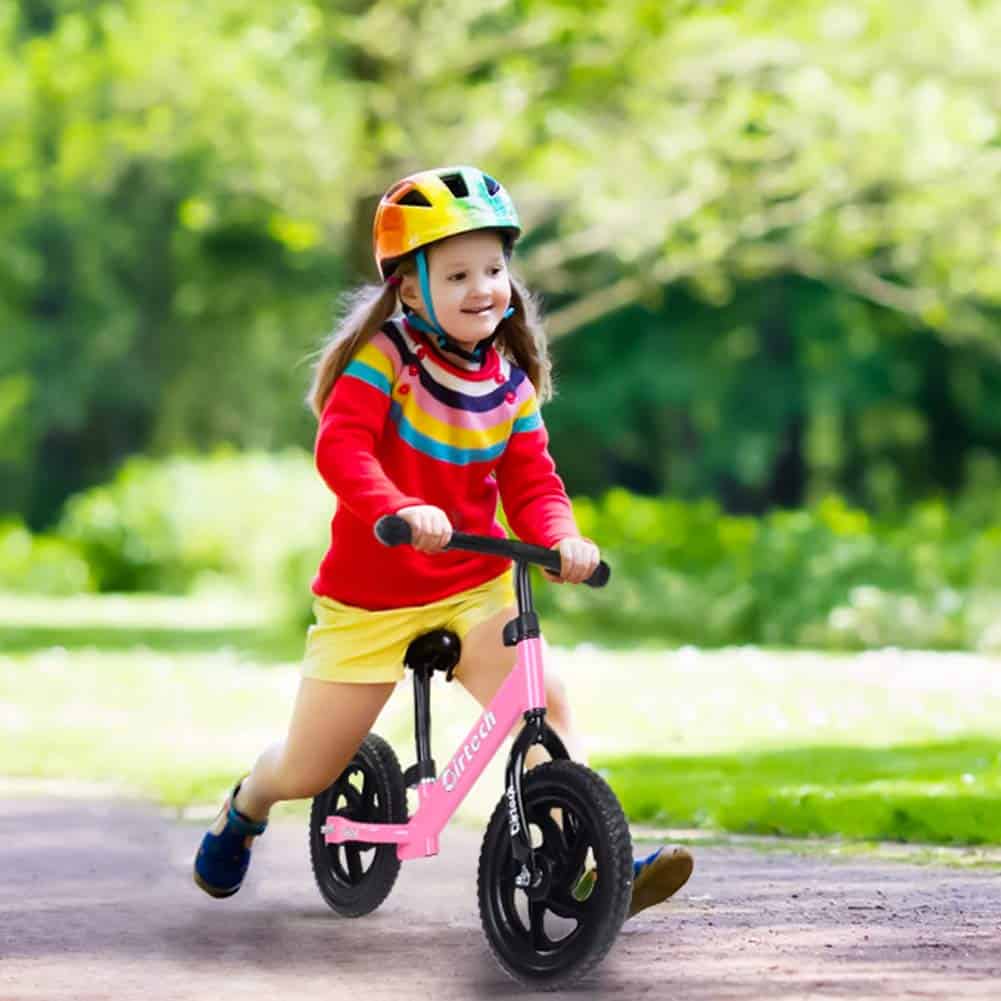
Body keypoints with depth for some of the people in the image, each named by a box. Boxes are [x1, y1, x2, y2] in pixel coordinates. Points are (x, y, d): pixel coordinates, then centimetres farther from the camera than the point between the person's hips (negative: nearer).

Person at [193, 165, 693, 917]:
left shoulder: (511, 387, 1)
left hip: (474, 588, 3)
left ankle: (589, 860, -23)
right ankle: (245, 810, 42)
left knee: (546, 699, -24)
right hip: (369, 597, -3)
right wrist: (400, 510, -44)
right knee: (308, 772, 7)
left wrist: (561, 539, -24)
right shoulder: (383, 356, -14)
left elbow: (533, 484, -2)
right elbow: (341, 449, -27)